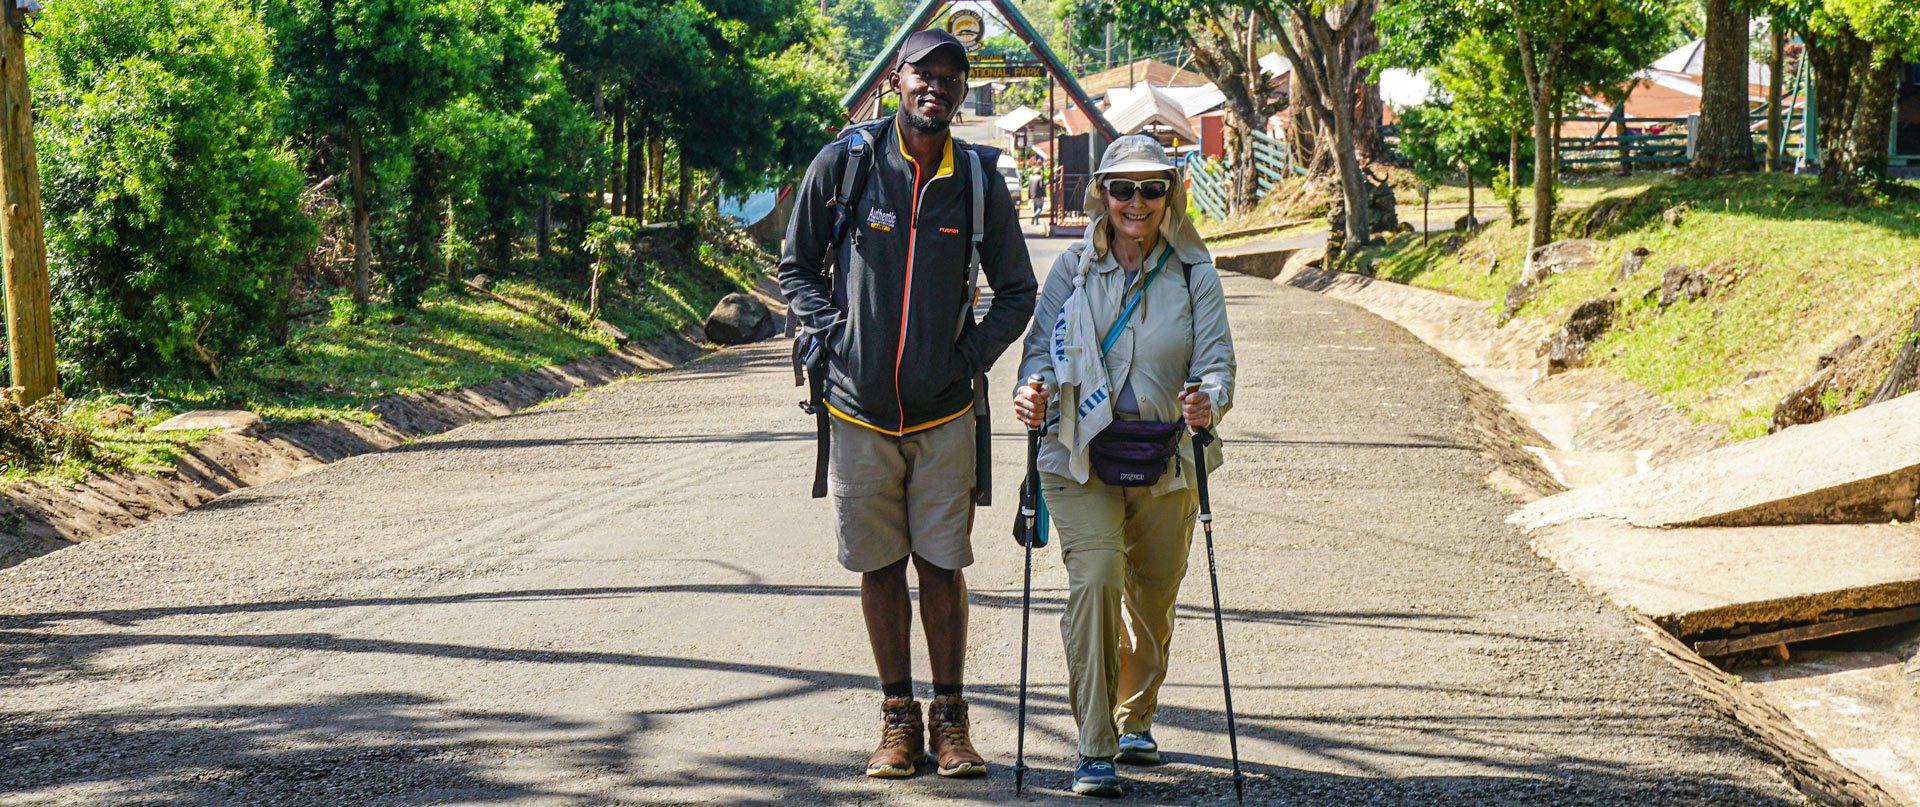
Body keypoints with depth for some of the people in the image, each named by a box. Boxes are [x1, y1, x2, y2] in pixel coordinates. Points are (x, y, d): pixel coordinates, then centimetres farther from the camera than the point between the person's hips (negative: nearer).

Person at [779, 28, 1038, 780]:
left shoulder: (980, 182, 0)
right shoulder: (843, 163, -3)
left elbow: (1017, 292, 11)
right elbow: (797, 266, 8)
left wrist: (972, 355, -1)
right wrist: (833, 333, -5)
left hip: (944, 413, 0)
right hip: (859, 409, 0)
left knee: (942, 565, 2)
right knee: (879, 565, 6)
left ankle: (949, 717, 13)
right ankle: (898, 717, 17)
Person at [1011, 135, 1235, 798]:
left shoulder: (1194, 273, 2)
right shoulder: (1072, 268, 2)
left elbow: (1216, 358, -4)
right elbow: (1043, 347, 1)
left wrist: (1209, 402, -26)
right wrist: (1033, 391, -22)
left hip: (1165, 462, 2)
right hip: (1082, 458, -2)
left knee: (1152, 596, 14)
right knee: (1095, 576, -20)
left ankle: (1135, 719, 40)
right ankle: (1094, 750, -17)